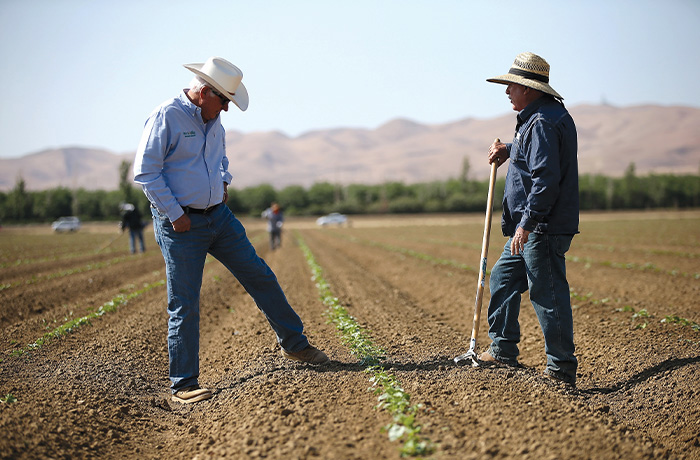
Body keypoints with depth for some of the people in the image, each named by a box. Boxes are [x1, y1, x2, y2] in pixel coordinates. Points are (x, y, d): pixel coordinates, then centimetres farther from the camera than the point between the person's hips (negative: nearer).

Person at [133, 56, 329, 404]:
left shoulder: (213, 118, 9)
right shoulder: (165, 117, -15)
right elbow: (145, 172, -17)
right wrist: (175, 215, -17)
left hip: (218, 216, 7)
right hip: (180, 223, -7)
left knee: (260, 276, 9)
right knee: (184, 306, -3)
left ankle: (294, 344, 25)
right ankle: (183, 385, 7)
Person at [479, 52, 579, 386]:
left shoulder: (543, 122, -18)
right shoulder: (543, 115, 15)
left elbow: (546, 179, -25)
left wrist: (527, 223, -24)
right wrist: (508, 150, 19)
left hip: (544, 228, -11)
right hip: (531, 227, 11)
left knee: (547, 294, -6)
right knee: (503, 277, 18)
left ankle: (562, 369, 3)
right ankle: (503, 350, 28)